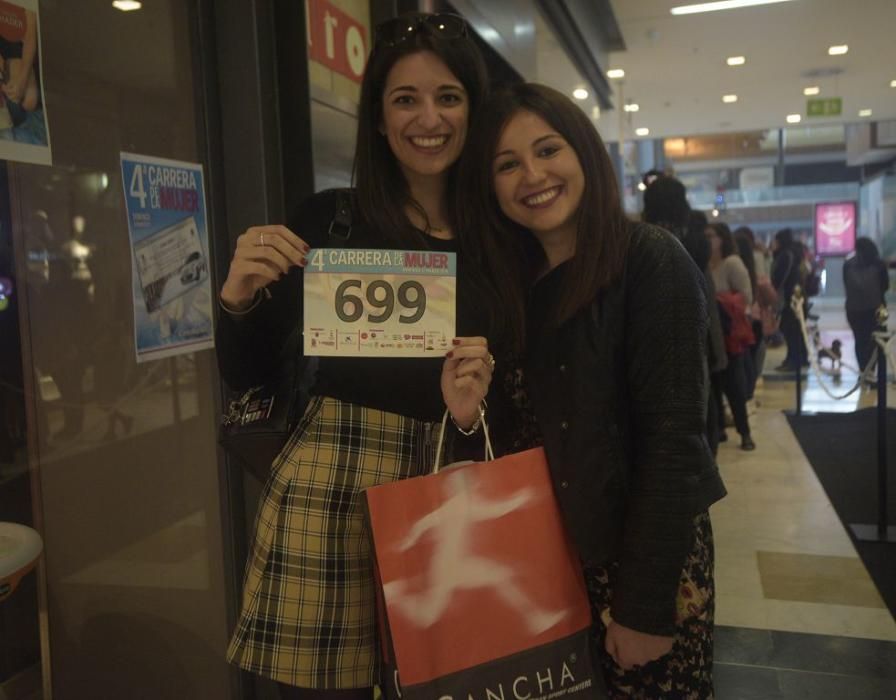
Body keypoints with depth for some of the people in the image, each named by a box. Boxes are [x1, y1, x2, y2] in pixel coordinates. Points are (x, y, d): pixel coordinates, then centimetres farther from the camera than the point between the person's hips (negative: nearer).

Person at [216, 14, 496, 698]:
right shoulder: (330, 221, -3)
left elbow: (510, 377, 11)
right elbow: (244, 375, 1)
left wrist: (480, 405, -10)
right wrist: (239, 300, -17)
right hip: (331, 484, -2)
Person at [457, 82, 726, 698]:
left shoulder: (652, 262, -15)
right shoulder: (508, 281, 2)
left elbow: (674, 437, -18)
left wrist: (644, 604, -18)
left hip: (651, 550, -5)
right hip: (548, 552, 5)